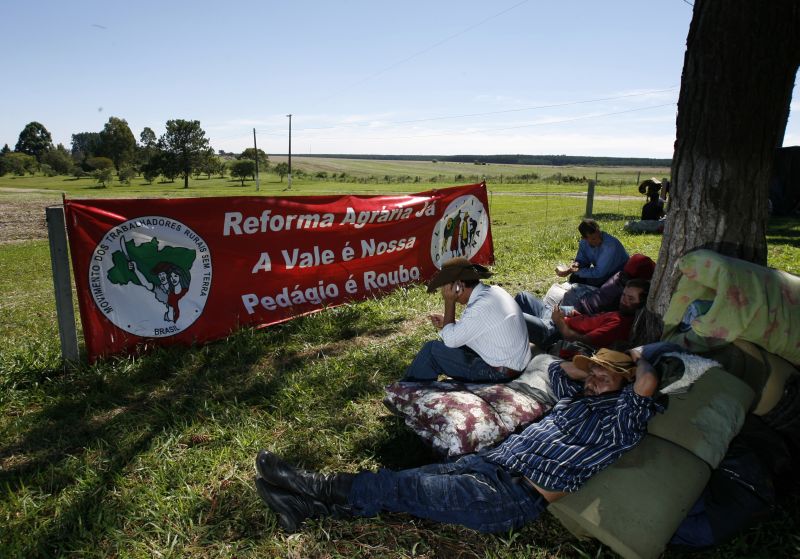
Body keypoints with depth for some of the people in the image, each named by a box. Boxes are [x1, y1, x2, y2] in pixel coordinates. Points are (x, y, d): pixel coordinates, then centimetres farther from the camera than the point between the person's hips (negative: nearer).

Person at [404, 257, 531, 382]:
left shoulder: (480, 308, -26)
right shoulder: (494, 291, 2)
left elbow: (450, 340, -15)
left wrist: (449, 302, -12)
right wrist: (446, 323, 9)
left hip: (499, 373, -9)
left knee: (432, 350, -6)